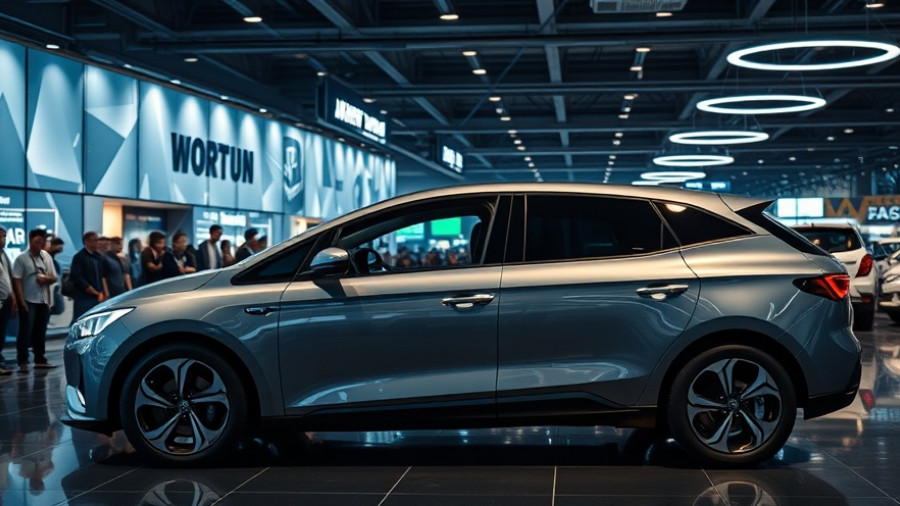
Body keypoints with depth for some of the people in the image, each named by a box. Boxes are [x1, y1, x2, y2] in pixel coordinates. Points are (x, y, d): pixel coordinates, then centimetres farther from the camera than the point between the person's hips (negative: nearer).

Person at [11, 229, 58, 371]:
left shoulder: (47, 257, 9)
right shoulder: (22, 258, -5)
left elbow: (54, 278, 13)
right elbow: (17, 280, -9)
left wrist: (46, 278, -10)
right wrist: (22, 302, -16)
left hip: (44, 300, 5)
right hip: (28, 301, -5)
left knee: (40, 332, 11)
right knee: (25, 332, -6)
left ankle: (40, 359, 19)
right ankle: (22, 362, -4)